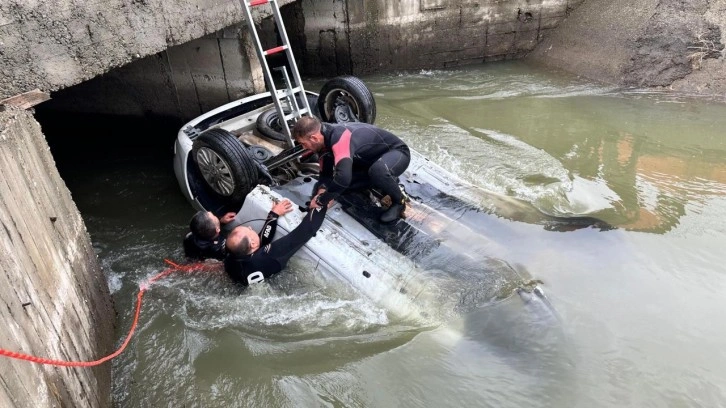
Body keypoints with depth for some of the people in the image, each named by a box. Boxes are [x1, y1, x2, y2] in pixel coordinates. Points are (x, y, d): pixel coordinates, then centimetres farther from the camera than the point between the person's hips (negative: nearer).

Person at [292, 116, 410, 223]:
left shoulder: (340, 137, -37)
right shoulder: (325, 139, -7)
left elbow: (343, 178, -47)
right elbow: (325, 172, 2)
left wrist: (320, 200, -33)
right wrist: (322, 190, -20)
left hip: (397, 151, -9)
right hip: (374, 158, 9)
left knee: (378, 170, -41)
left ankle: (399, 201, -12)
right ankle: (388, 180, 10)